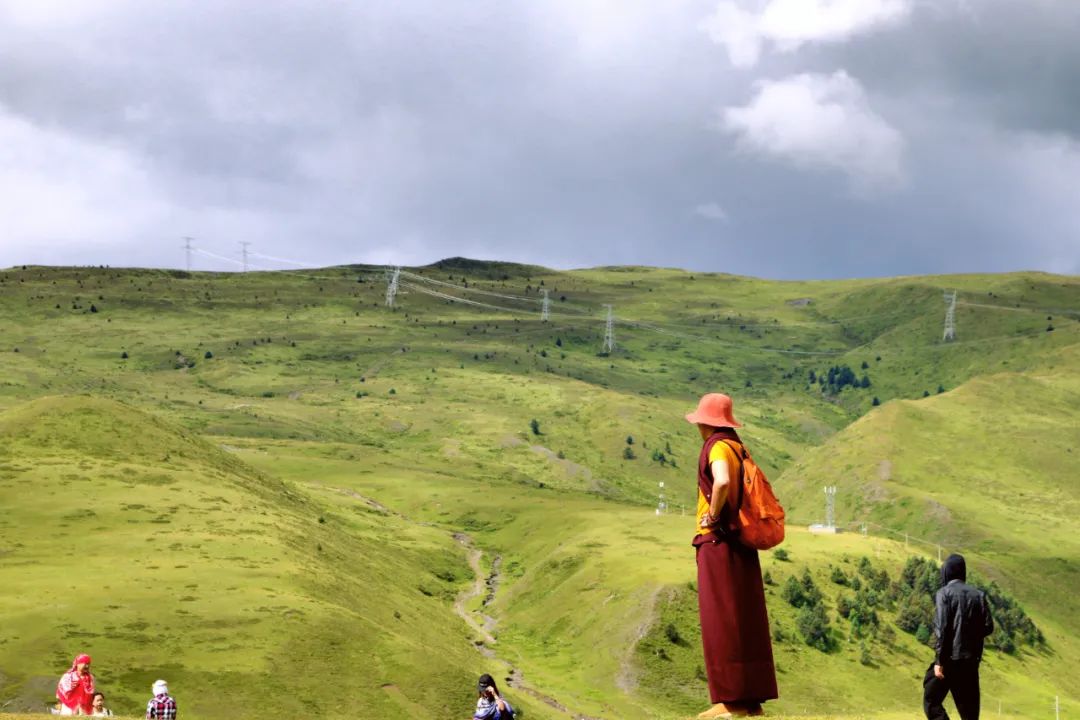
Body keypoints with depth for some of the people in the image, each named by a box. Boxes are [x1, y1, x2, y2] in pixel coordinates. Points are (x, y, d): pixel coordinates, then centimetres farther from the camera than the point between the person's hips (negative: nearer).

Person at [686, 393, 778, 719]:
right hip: (741, 546, 9)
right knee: (745, 622, 9)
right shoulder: (739, 448, 16)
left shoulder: (718, 447, -11)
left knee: (722, 622, -7)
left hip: (718, 542, -9)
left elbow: (722, 482, -31)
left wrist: (712, 516, -18)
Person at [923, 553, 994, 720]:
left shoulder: (944, 593, -6)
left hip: (950, 658, -5)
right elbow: (988, 627, 4)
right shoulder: (978, 595, 7)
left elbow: (942, 628, -13)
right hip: (972, 660, 5)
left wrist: (939, 661, -12)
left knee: (931, 702, 3)